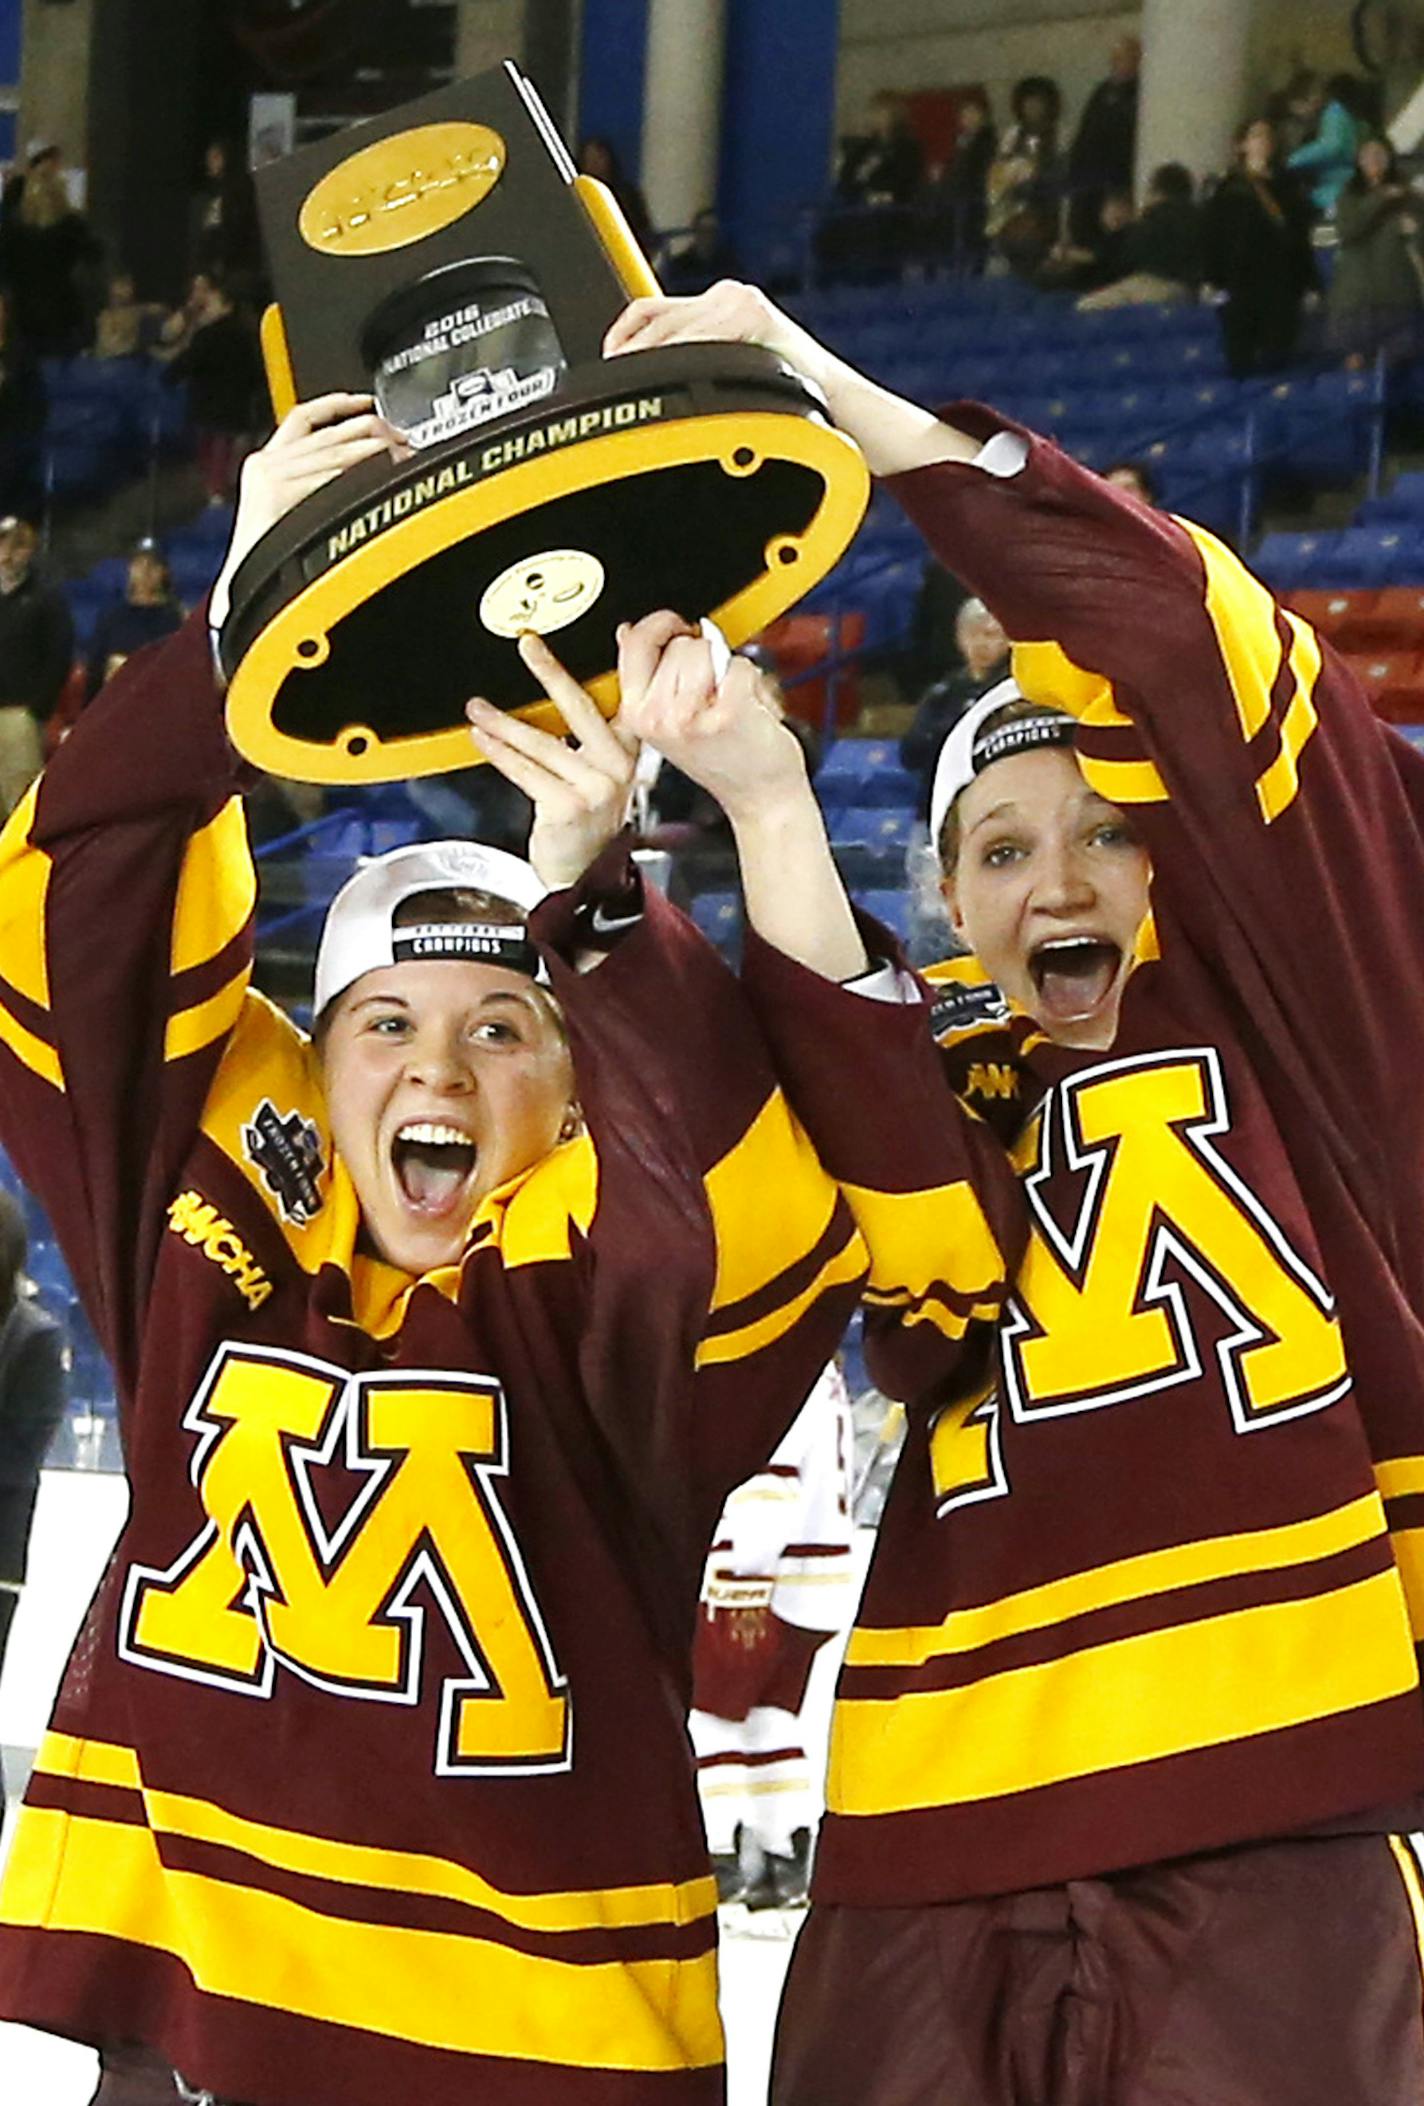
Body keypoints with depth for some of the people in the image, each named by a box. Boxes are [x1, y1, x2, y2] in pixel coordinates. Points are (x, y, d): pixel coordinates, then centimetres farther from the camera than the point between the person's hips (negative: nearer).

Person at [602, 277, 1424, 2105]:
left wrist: (832, 390, -6)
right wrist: (765, 804, -18)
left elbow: (1201, 654, -4)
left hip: (1273, 1846, -3)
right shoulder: (928, 1084, 16)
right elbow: (913, 1242, -10)